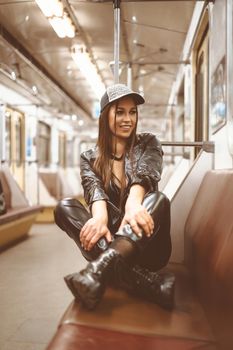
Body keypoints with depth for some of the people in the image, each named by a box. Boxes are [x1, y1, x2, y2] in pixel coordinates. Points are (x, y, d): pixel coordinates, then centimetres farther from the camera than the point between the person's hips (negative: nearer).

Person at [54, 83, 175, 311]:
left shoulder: (148, 144, 7)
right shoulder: (90, 158, 9)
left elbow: (144, 175, -15)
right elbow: (94, 188, -12)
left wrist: (133, 203, -39)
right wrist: (100, 217, -37)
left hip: (146, 247, -1)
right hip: (110, 240, 1)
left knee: (157, 200, -30)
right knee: (65, 207, -24)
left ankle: (99, 270, -53)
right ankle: (149, 282, -41)